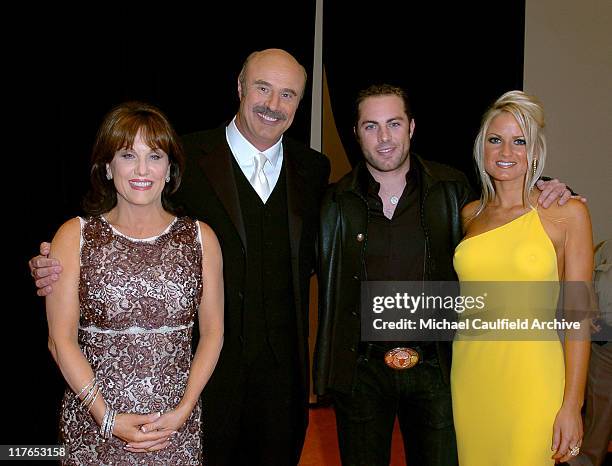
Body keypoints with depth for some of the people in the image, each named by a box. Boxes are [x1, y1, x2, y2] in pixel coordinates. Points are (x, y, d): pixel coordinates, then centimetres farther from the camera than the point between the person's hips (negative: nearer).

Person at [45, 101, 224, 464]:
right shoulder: (74, 236, -1)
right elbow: (62, 339, -4)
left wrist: (182, 412, -7)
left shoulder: (200, 237, 2)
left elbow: (213, 332, 2)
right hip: (93, 425, -1)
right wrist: (107, 417, -11)